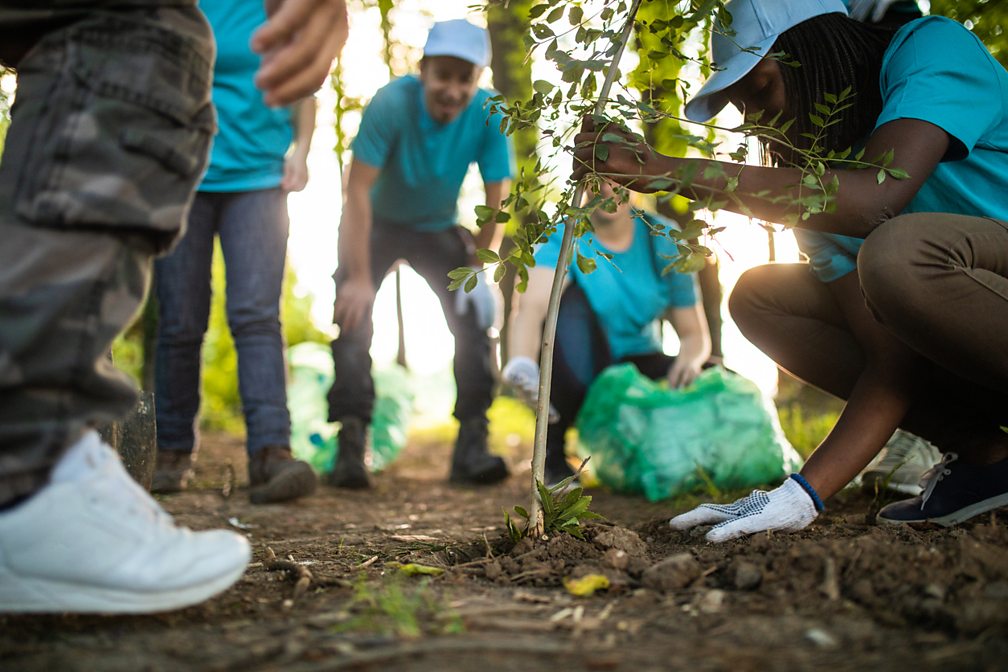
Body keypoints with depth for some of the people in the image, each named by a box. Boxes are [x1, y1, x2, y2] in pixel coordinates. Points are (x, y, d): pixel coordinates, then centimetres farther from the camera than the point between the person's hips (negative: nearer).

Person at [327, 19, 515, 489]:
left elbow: (496, 201, -16)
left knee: (475, 317, -12)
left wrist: (480, 270, -23)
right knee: (352, 316, -18)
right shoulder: (392, 103, -30)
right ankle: (350, 445, -13)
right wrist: (359, 278, -34)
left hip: (439, 229, 2)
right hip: (377, 226, -2)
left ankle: (472, 444, -6)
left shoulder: (488, 115, -22)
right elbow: (358, 190, -31)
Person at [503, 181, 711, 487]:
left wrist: (689, 359, -26)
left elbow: (694, 333, -1)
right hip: (578, 377, -2)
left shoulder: (662, 239, -3)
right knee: (571, 298, -32)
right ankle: (553, 456, -24)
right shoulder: (563, 238, -13)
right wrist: (521, 364, -55)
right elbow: (531, 306, -33)